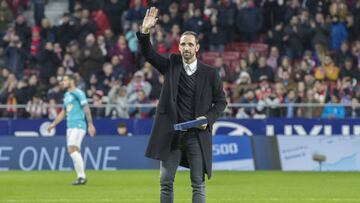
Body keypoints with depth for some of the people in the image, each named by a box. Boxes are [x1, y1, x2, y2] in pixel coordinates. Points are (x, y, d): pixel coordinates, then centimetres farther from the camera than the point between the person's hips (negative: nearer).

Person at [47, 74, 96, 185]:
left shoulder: (78, 93, -6)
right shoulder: (66, 95, 20)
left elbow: (86, 109, -11)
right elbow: (63, 112, 28)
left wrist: (90, 124, -16)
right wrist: (53, 124, 24)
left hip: (78, 126, -9)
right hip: (70, 127, 9)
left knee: (72, 150, -17)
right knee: (72, 151, 5)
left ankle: (82, 176, -14)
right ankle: (81, 177, 8)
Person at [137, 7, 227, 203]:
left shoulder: (210, 73, 2)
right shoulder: (171, 65, 5)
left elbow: (220, 101, 8)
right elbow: (148, 54, -5)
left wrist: (208, 118, -9)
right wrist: (145, 32, -22)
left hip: (197, 135, -1)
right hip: (171, 135, 1)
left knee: (198, 184, 1)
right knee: (166, 182, 3)